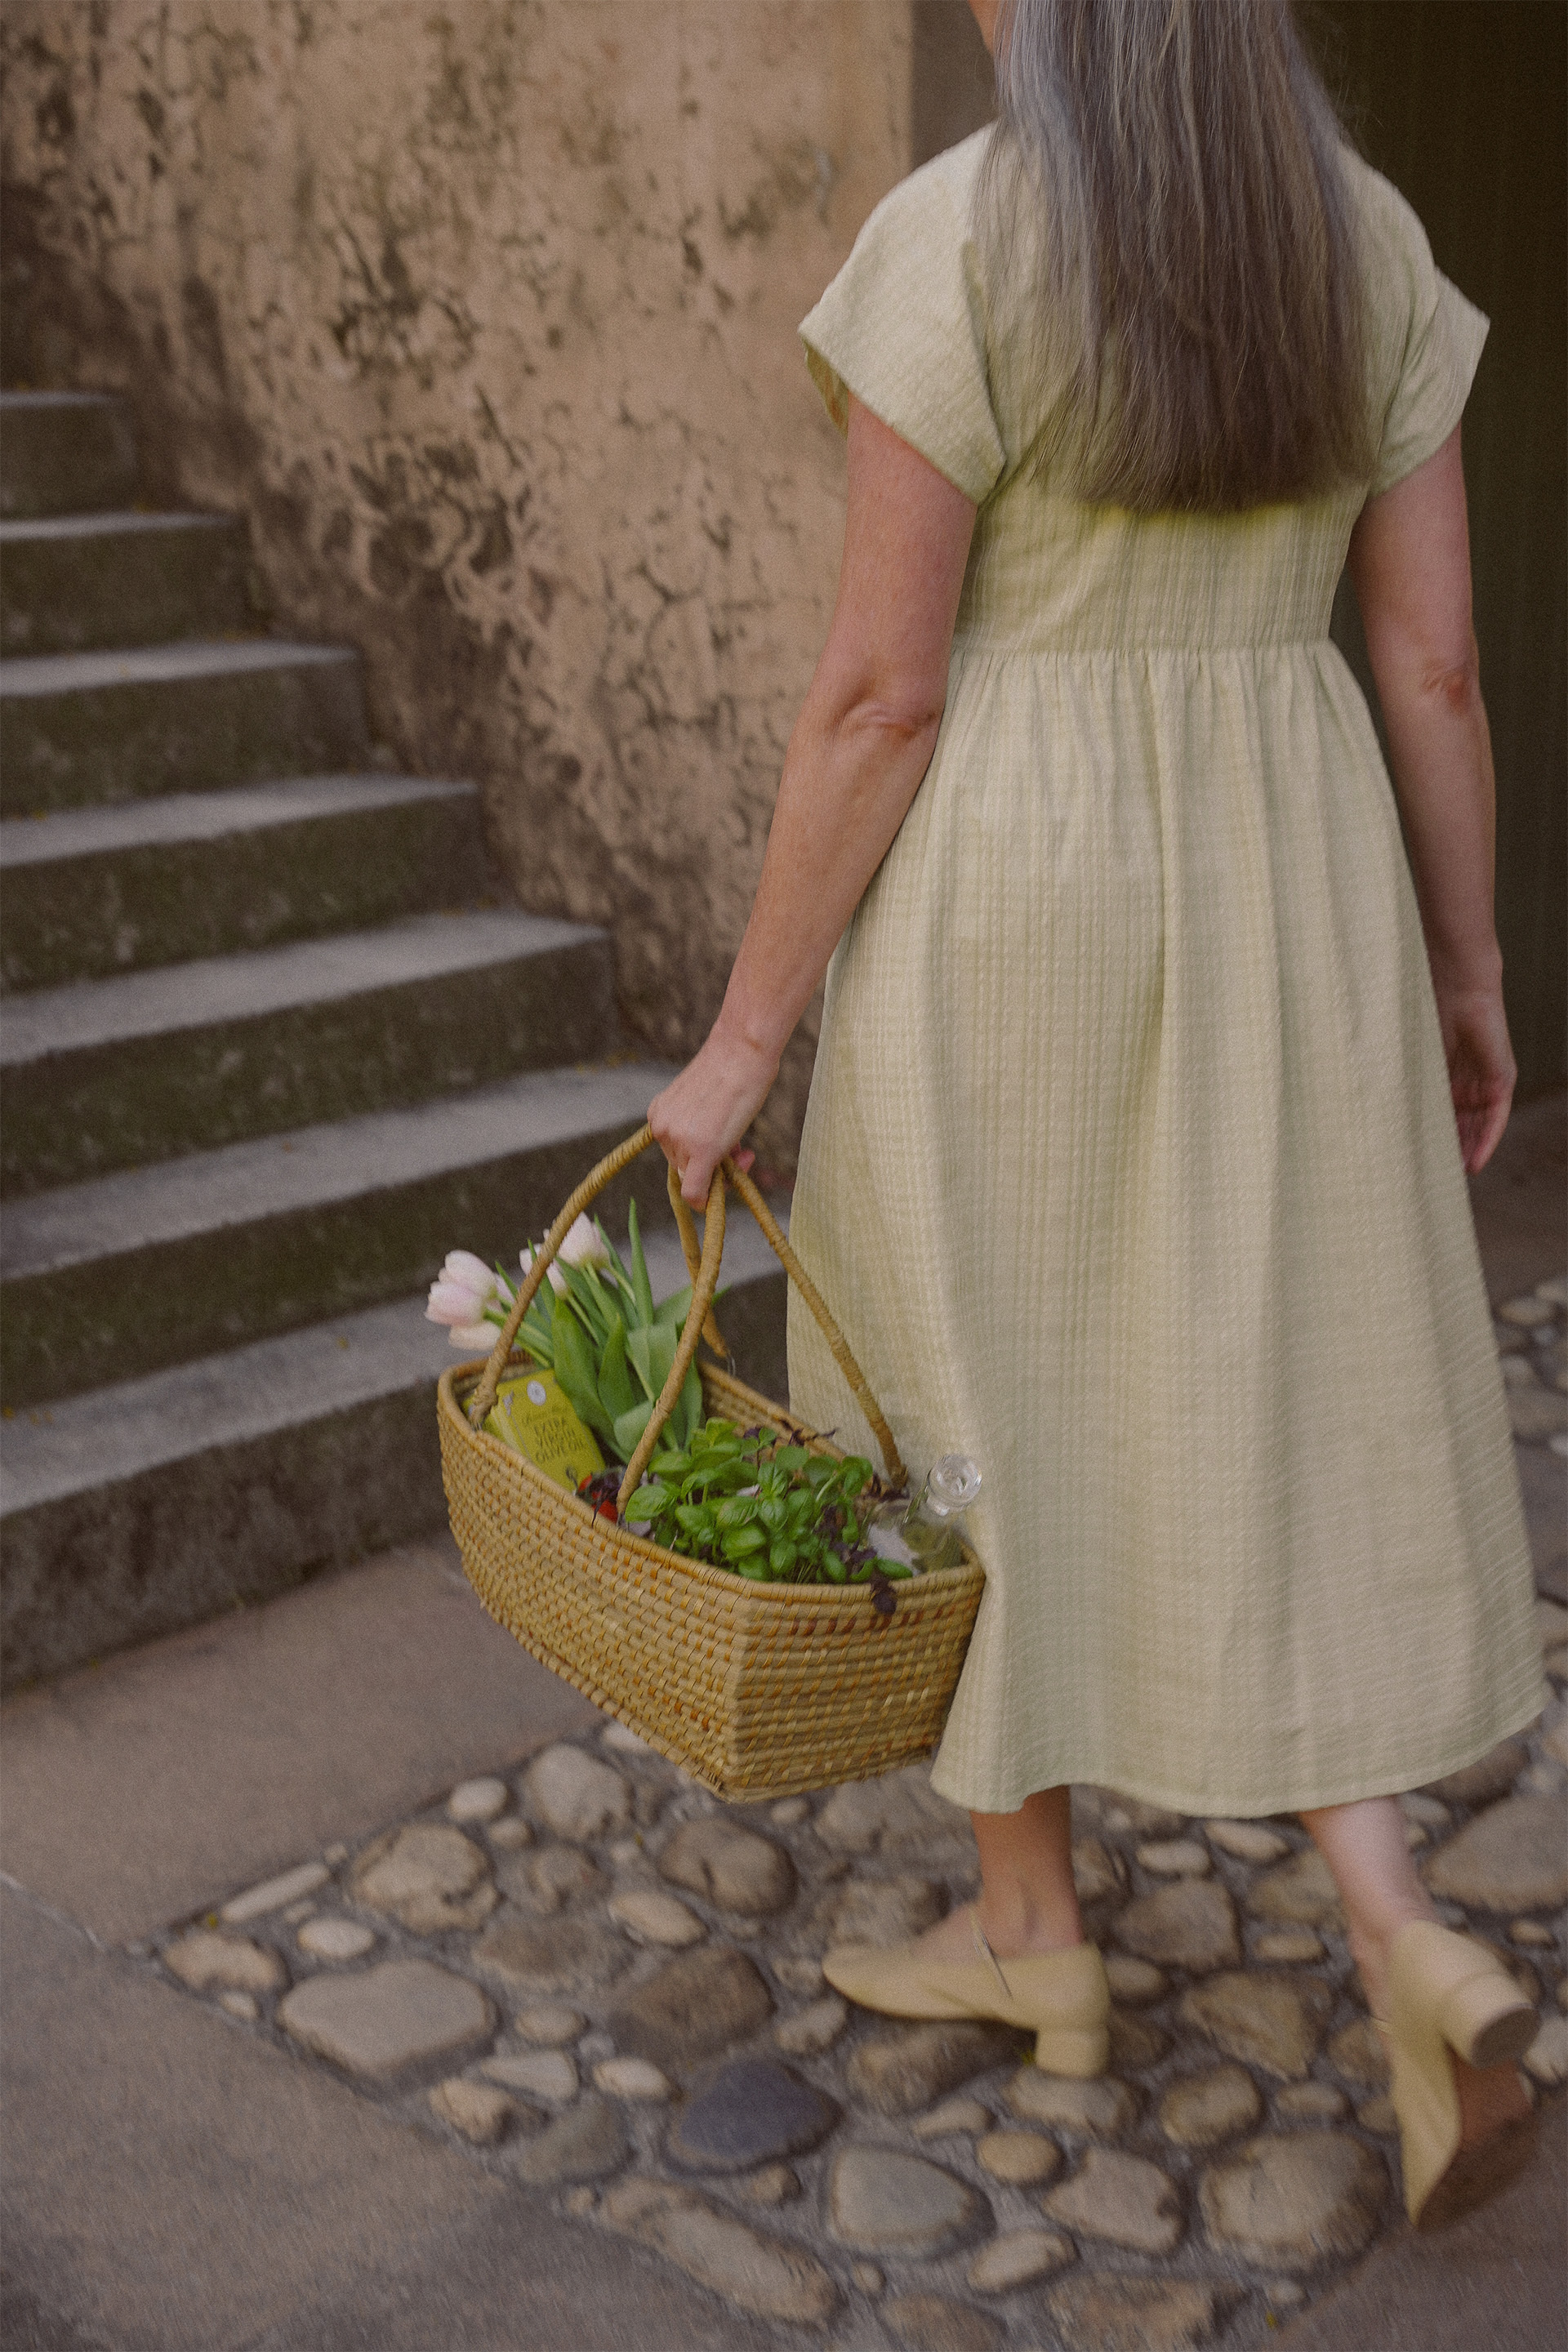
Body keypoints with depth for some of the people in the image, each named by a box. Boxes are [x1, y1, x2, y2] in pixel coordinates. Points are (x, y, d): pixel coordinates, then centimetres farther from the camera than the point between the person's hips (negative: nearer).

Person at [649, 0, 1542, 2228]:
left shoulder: (953, 244, -12)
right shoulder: (1374, 242, 4)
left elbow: (879, 690, -14)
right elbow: (1436, 664, 4)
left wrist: (744, 1039, -7)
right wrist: (1468, 973, 14)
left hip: (1008, 906, -5)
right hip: (1278, 898, 5)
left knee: (982, 1406, 12)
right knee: (1267, 1427, 14)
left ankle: (1033, 1925, 26)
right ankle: (1406, 1938, 1)